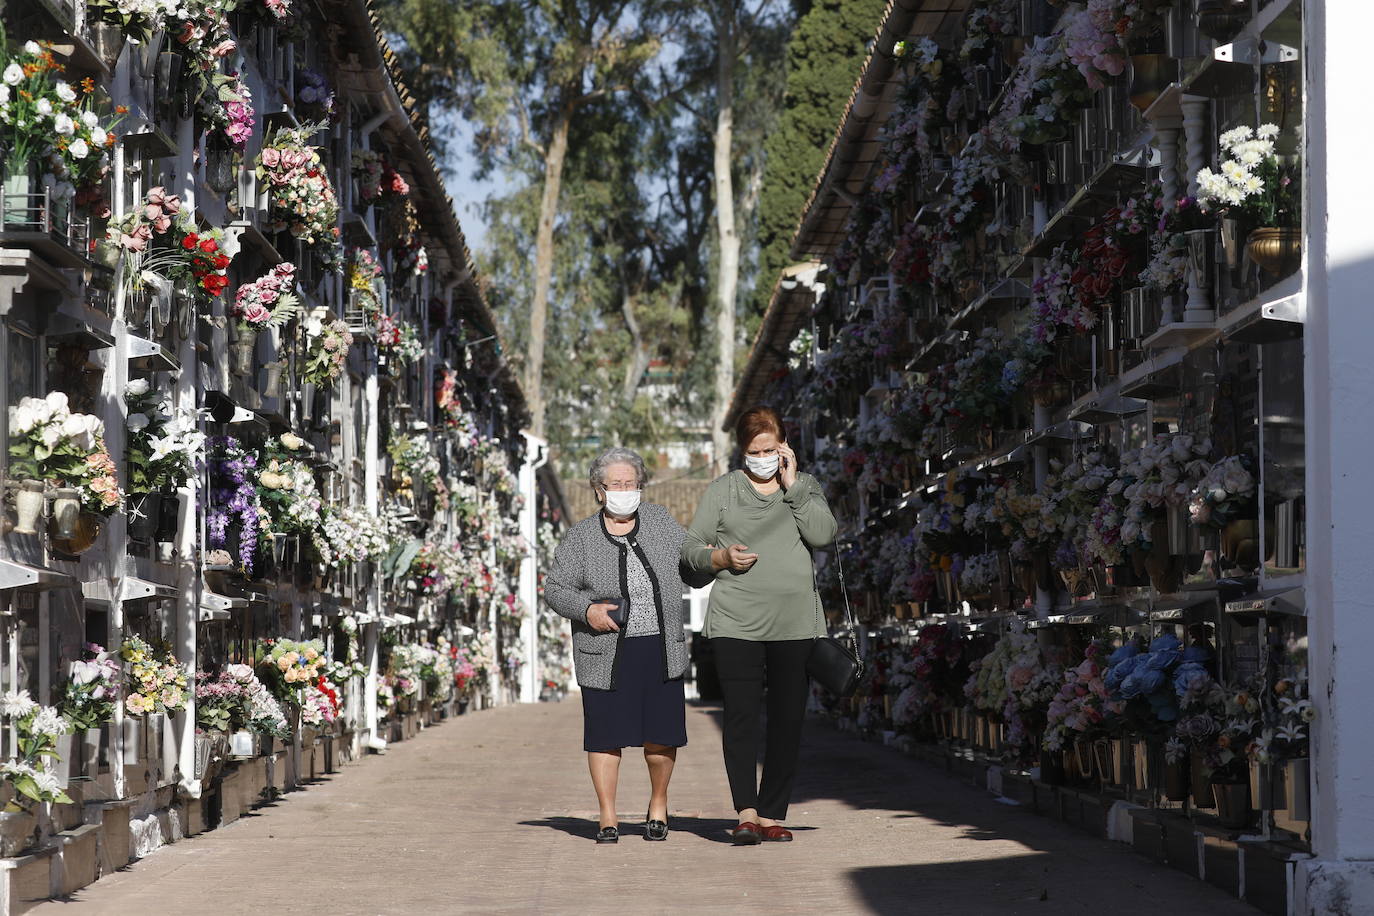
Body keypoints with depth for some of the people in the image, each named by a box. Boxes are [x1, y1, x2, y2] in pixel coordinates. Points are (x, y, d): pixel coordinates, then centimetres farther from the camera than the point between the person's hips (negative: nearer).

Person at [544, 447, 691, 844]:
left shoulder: (660, 522, 7)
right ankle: (608, 818, 10)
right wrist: (587, 610, -16)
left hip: (661, 650, 2)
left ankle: (658, 804, 24)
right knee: (605, 734, -1)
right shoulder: (581, 537, -1)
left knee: (661, 732, 2)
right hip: (608, 655, -2)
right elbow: (555, 589, 0)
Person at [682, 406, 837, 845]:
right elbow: (691, 548, 8)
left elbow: (823, 534, -6)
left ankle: (771, 814, 11)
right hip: (736, 623, -2)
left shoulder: (805, 487, 11)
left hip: (795, 623, 2)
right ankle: (746, 813, -17)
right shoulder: (722, 490, 8)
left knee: (788, 719, 3)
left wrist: (791, 484, -6)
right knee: (741, 715, -13)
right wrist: (721, 557, -12)